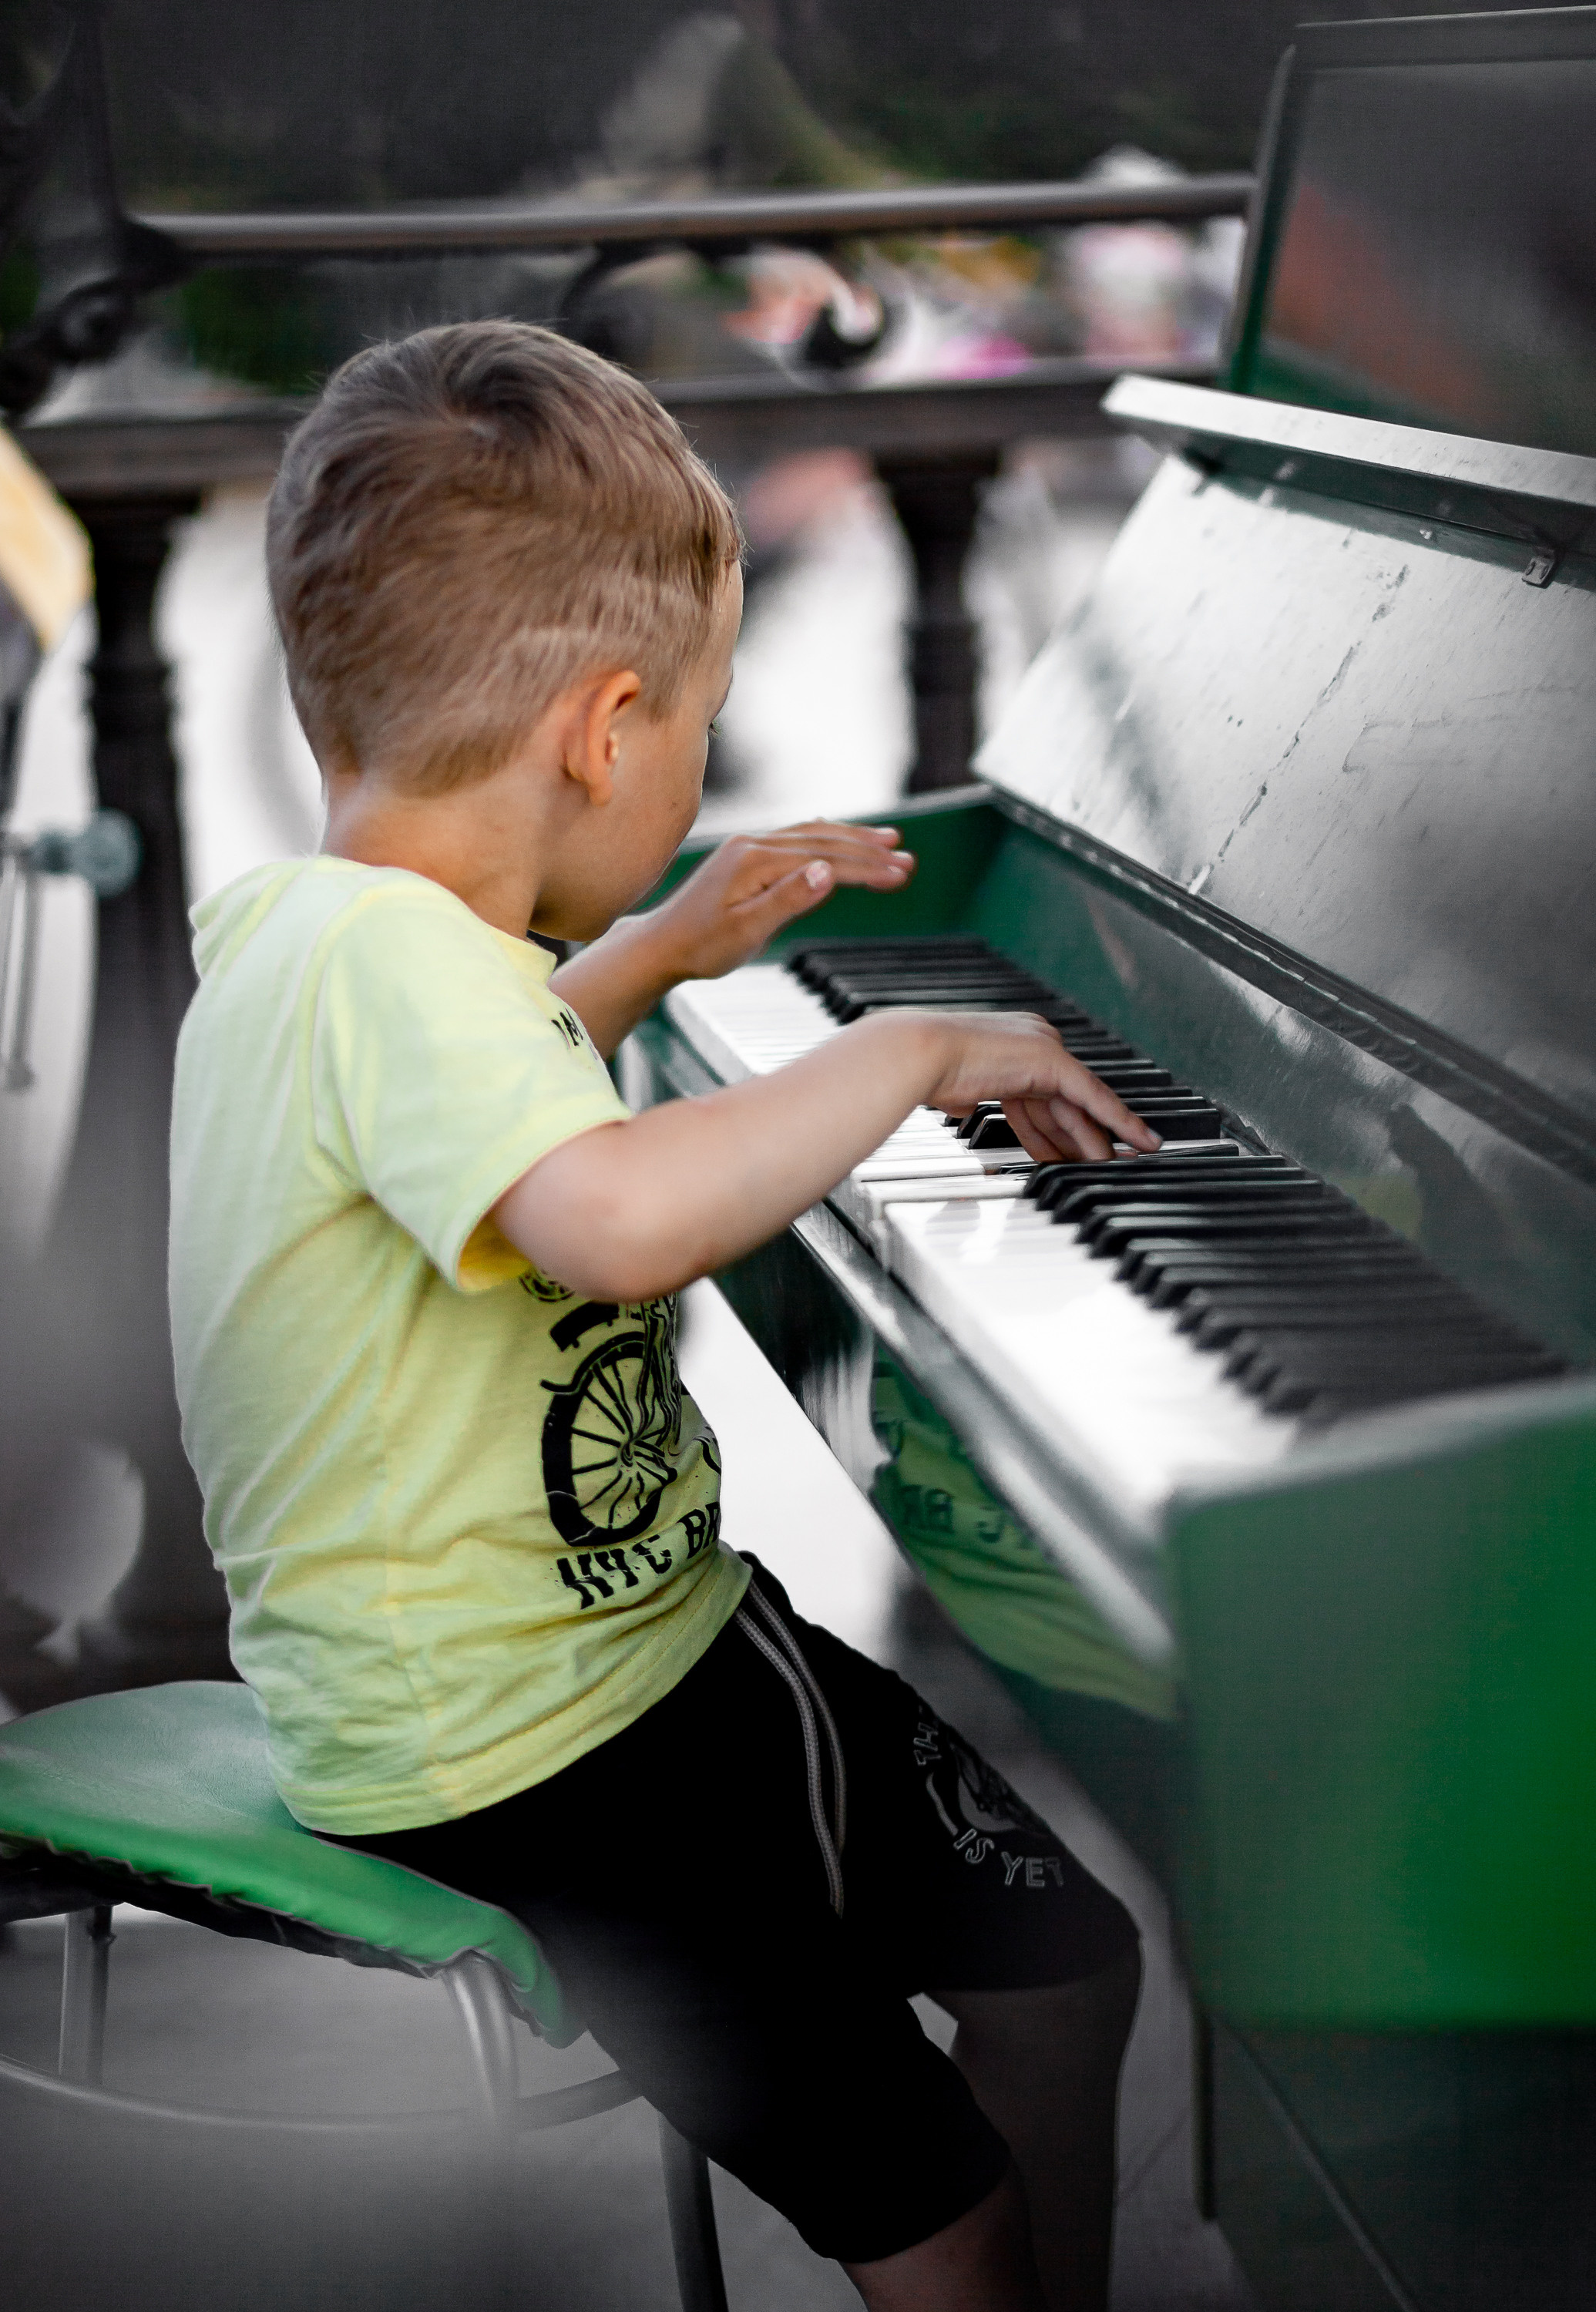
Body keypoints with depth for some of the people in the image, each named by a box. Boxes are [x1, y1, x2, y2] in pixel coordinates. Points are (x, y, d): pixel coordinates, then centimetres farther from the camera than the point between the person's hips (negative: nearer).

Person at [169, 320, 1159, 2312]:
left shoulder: (282, 918, 8)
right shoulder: (396, 954, -24)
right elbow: (617, 1216, -42)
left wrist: (659, 950, 26)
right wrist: (912, 1050, -29)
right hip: (546, 1750, -10)